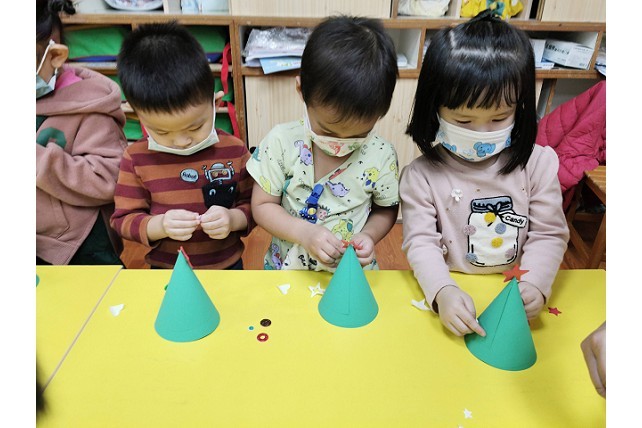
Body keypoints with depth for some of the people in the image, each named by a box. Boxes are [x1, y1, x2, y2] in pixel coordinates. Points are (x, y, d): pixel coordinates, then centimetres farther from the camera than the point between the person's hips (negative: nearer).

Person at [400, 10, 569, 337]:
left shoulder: (538, 163, -3)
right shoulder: (421, 175, -9)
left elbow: (549, 235, 0)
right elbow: (420, 242, -12)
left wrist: (533, 284, -17)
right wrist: (443, 291, -28)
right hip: (449, 296, -2)